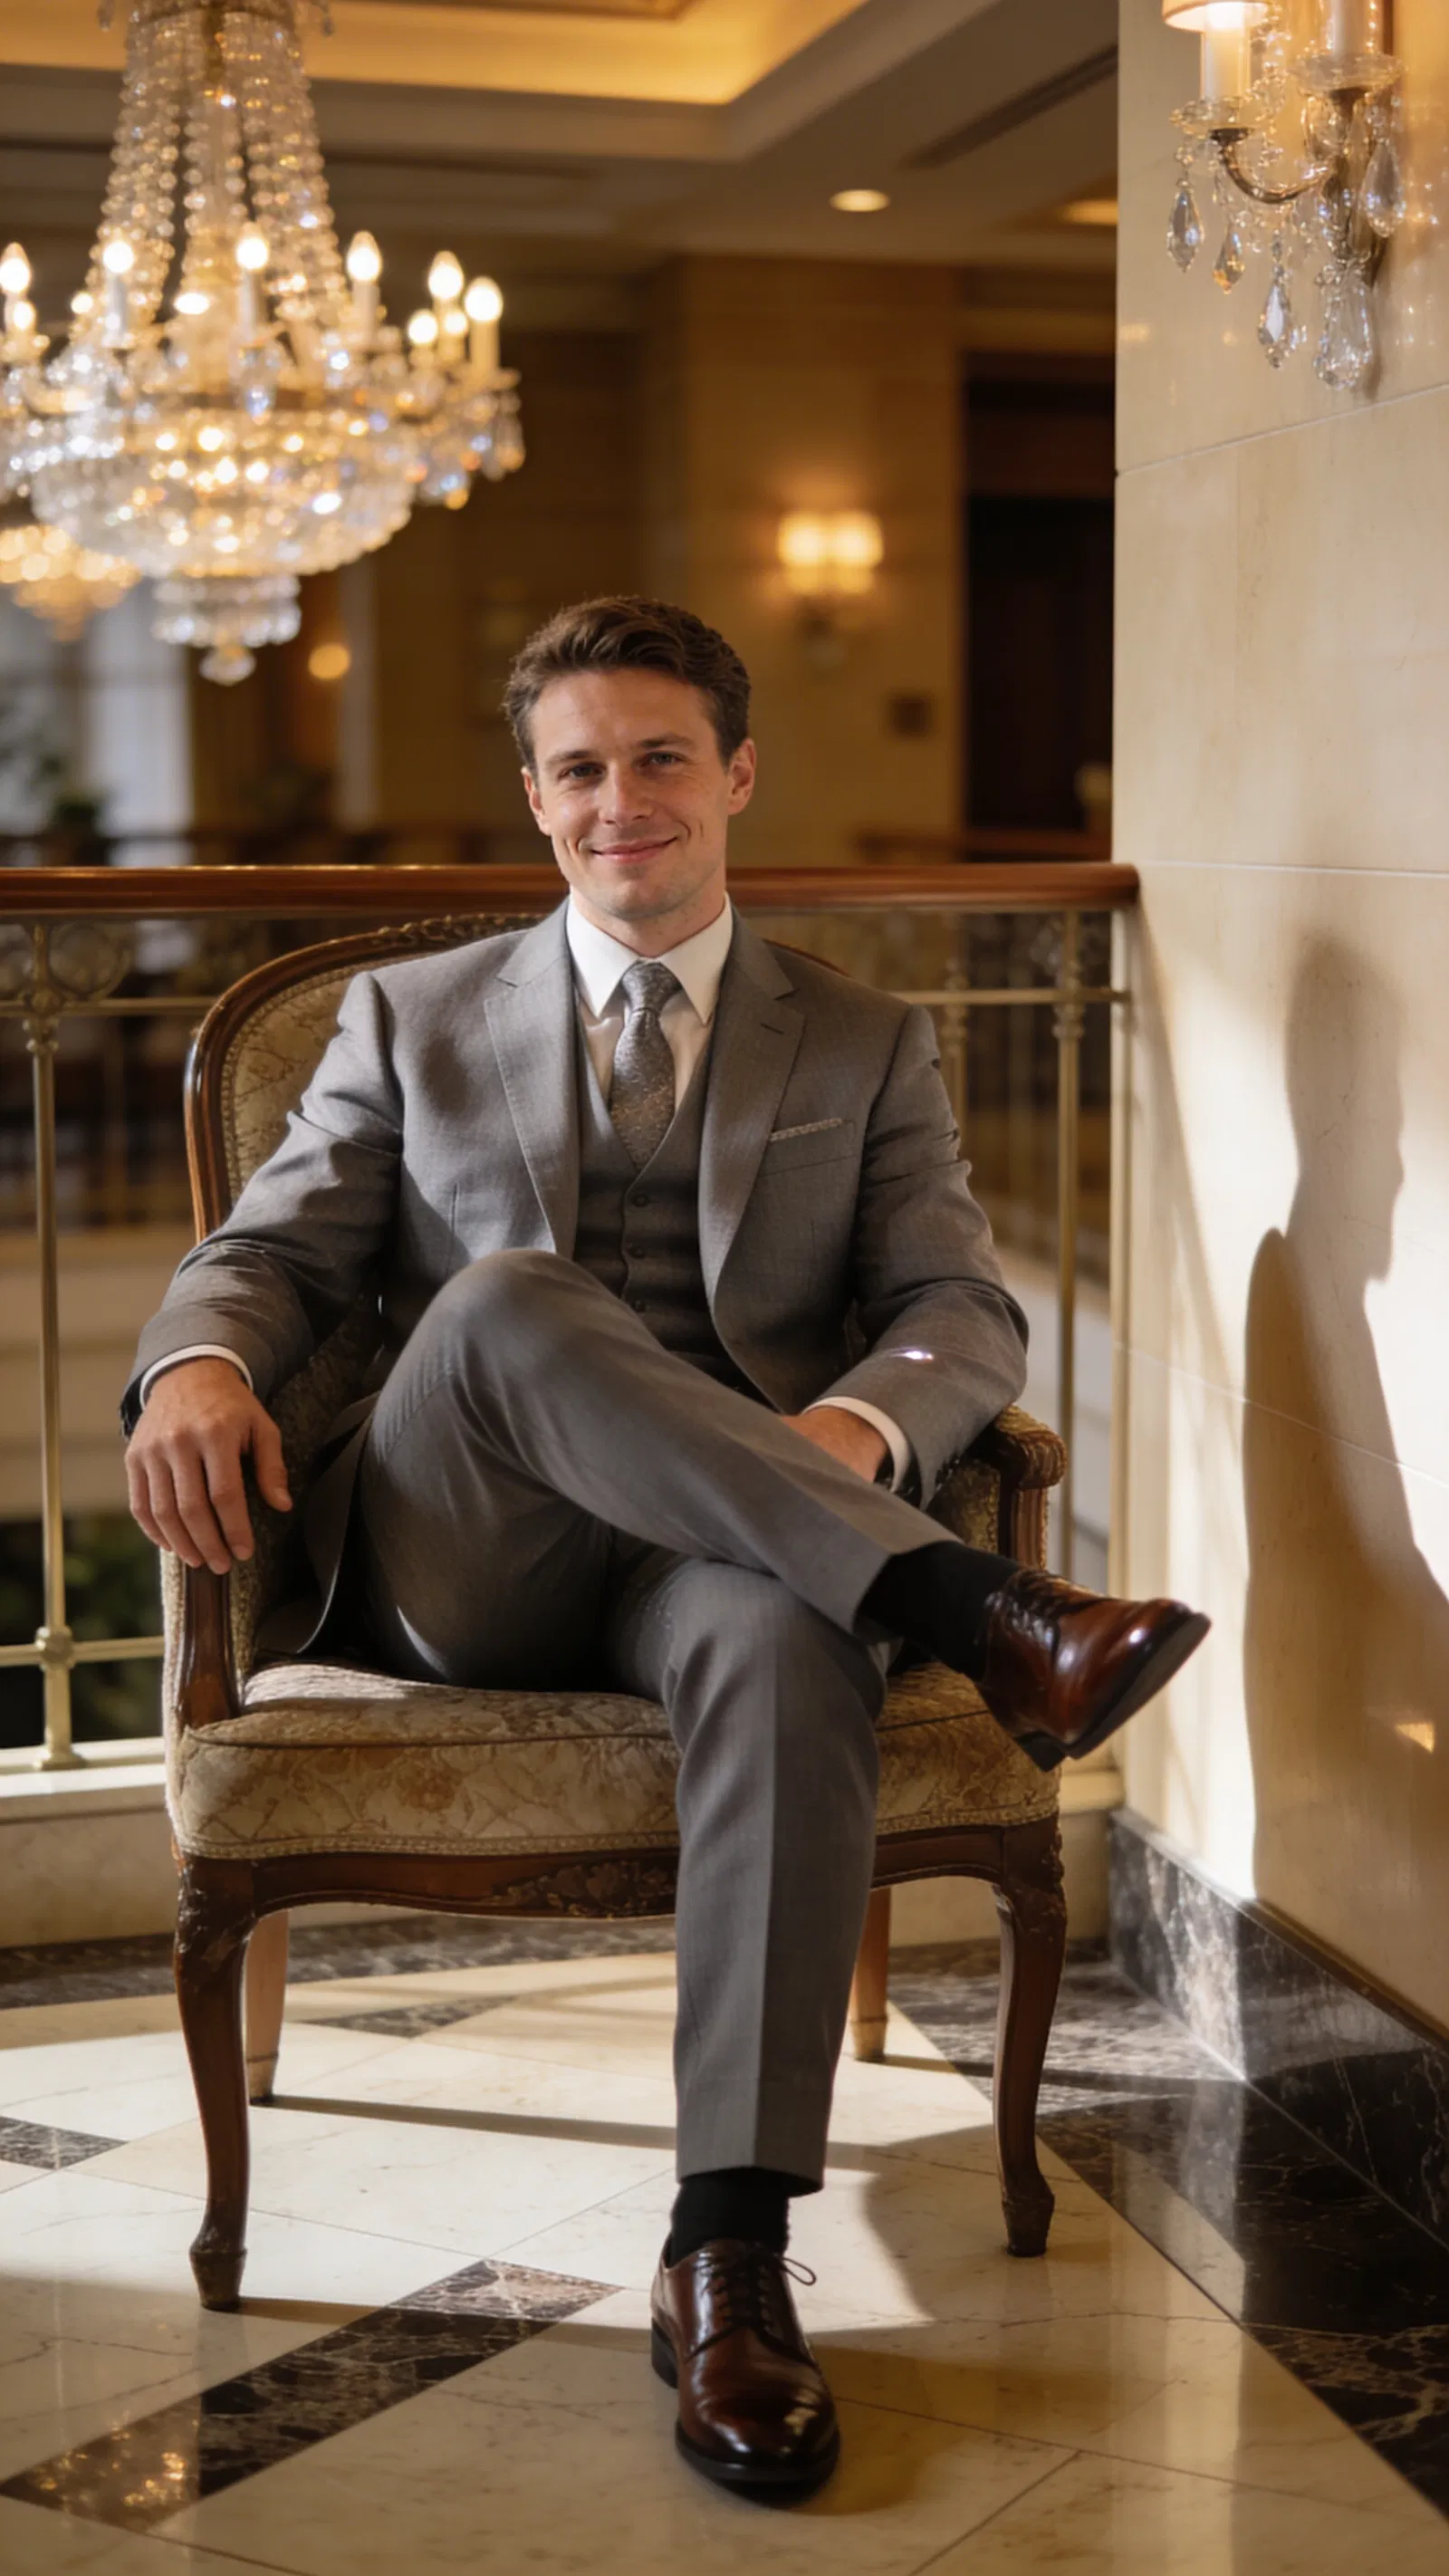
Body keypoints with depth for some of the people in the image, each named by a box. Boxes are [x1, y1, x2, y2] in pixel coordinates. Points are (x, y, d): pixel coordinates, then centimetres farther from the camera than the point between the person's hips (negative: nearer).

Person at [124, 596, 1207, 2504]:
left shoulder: (867, 1049, 20)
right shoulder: (412, 1019, 22)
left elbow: (965, 1314, 7)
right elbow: (277, 1250, 13)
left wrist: (856, 1425, -18)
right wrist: (197, 1363, -13)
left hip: (725, 1555, 0)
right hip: (460, 1570, 1)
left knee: (786, 1648, -38)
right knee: (506, 1298, -34)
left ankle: (730, 2255, -38)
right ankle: (978, 1616, -38)